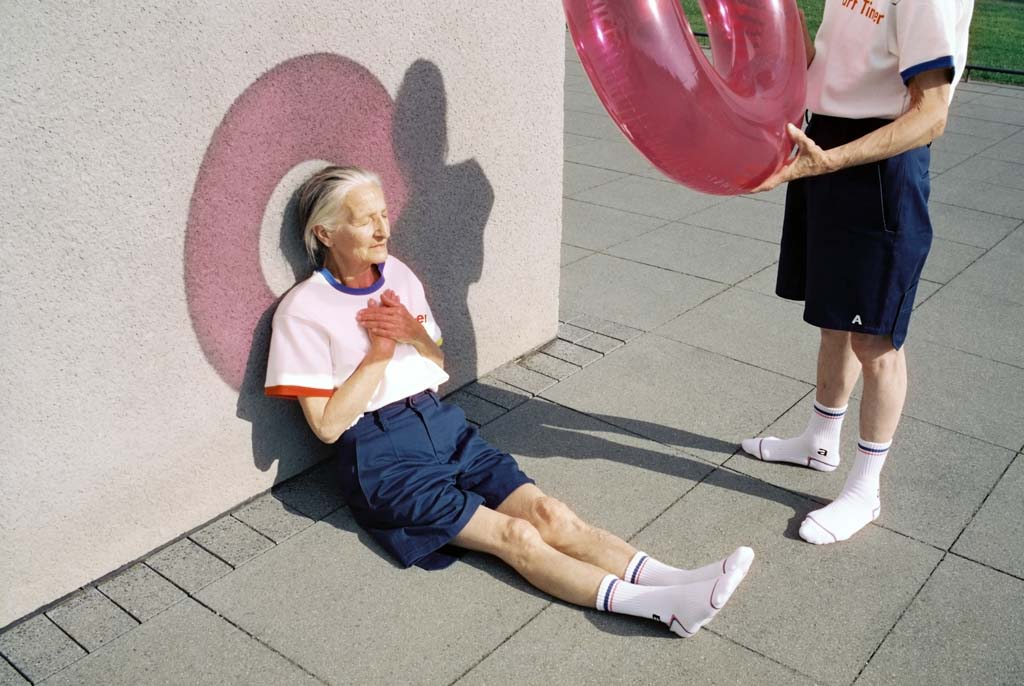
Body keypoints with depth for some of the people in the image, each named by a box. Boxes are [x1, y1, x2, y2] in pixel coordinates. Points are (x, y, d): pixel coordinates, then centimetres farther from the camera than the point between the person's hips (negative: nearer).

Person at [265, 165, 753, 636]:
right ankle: (665, 606, -28)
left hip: (442, 427, 6)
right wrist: (379, 351, -15)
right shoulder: (304, 309, -10)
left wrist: (414, 334, -8)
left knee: (546, 512, -14)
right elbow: (328, 425, -11)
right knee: (517, 536, -20)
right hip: (382, 458, -6)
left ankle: (674, 582, -25)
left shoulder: (397, 275, 8)